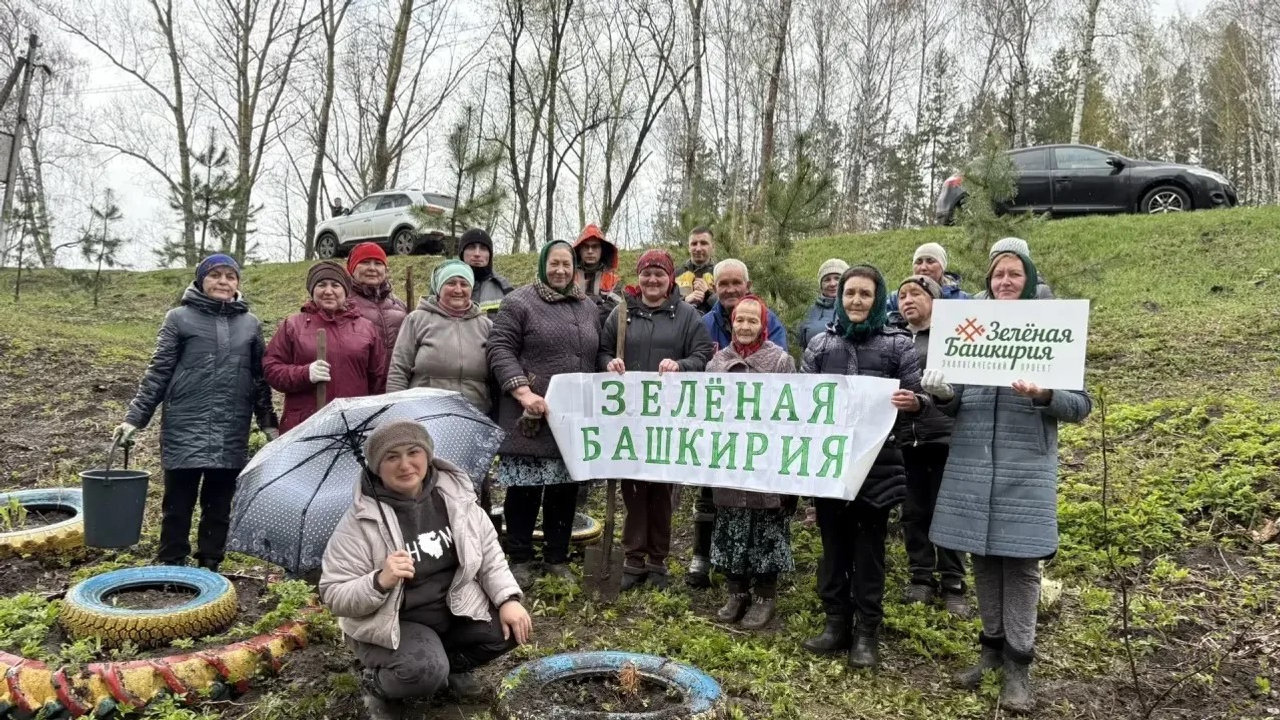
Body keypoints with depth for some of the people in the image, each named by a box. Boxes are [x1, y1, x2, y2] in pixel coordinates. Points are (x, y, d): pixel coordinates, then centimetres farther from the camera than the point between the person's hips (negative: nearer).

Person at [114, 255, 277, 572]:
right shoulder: (180, 318, 3)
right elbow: (158, 371, 2)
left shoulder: (250, 324, 11)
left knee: (219, 507, 8)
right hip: (185, 430, -2)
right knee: (178, 505, 3)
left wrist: (268, 422, 11)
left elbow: (259, 378, 14)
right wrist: (134, 417, -4)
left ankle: (209, 568, 19)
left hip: (232, 435, 2)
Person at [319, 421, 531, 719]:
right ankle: (375, 681, 4)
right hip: (392, 623, -5)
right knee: (424, 671, -32)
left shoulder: (455, 495, -8)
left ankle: (449, 665, 14)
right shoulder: (360, 523, -20)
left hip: (456, 607, 5)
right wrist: (381, 581, -36)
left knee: (511, 628, -14)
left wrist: (508, 598, -13)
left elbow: (489, 553, 1)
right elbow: (334, 596, -18)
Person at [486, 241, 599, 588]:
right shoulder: (519, 302, -3)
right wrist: (523, 392, -19)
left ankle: (557, 557, 24)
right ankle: (520, 559, 17)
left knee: (565, 488, 11)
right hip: (531, 415, -5)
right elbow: (500, 350, -10)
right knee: (524, 488, 2)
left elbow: (597, 355, 23)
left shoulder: (588, 308, 16)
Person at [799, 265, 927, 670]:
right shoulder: (820, 344, 7)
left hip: (877, 460, -2)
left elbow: (915, 399, 0)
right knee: (834, 542, 10)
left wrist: (913, 402, -22)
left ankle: (867, 632, 17)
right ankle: (836, 623, 24)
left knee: (869, 545, 5)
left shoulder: (899, 344, 1)